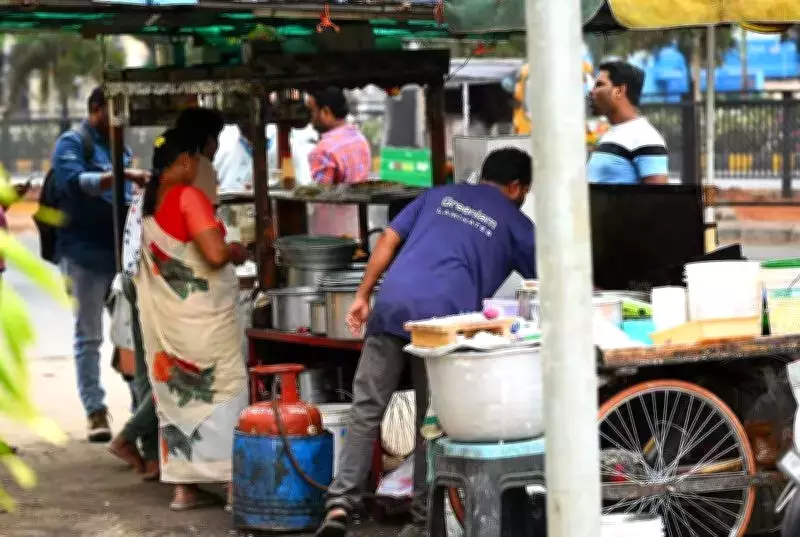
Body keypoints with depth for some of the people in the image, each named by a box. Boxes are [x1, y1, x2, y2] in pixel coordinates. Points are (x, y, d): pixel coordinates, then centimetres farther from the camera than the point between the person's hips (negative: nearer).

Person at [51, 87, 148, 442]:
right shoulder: (72, 143, -2)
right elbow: (75, 182, -21)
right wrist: (122, 175, -31)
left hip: (122, 250, 6)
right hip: (85, 252, -6)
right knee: (88, 336, 1)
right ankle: (96, 412, 3)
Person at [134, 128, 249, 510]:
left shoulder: (148, 202, 5)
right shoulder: (189, 197, -17)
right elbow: (215, 254, -25)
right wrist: (236, 251, -4)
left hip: (164, 317, 7)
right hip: (201, 317, -7)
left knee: (175, 393, 11)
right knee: (223, 392, 3)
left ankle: (184, 486, 14)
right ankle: (234, 480, 4)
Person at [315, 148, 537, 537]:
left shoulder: (439, 195, 24)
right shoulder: (516, 224, 16)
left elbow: (388, 240, 15)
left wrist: (363, 295, 16)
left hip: (392, 307, 2)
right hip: (443, 319, -2)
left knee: (366, 411, 5)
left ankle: (340, 502, -5)